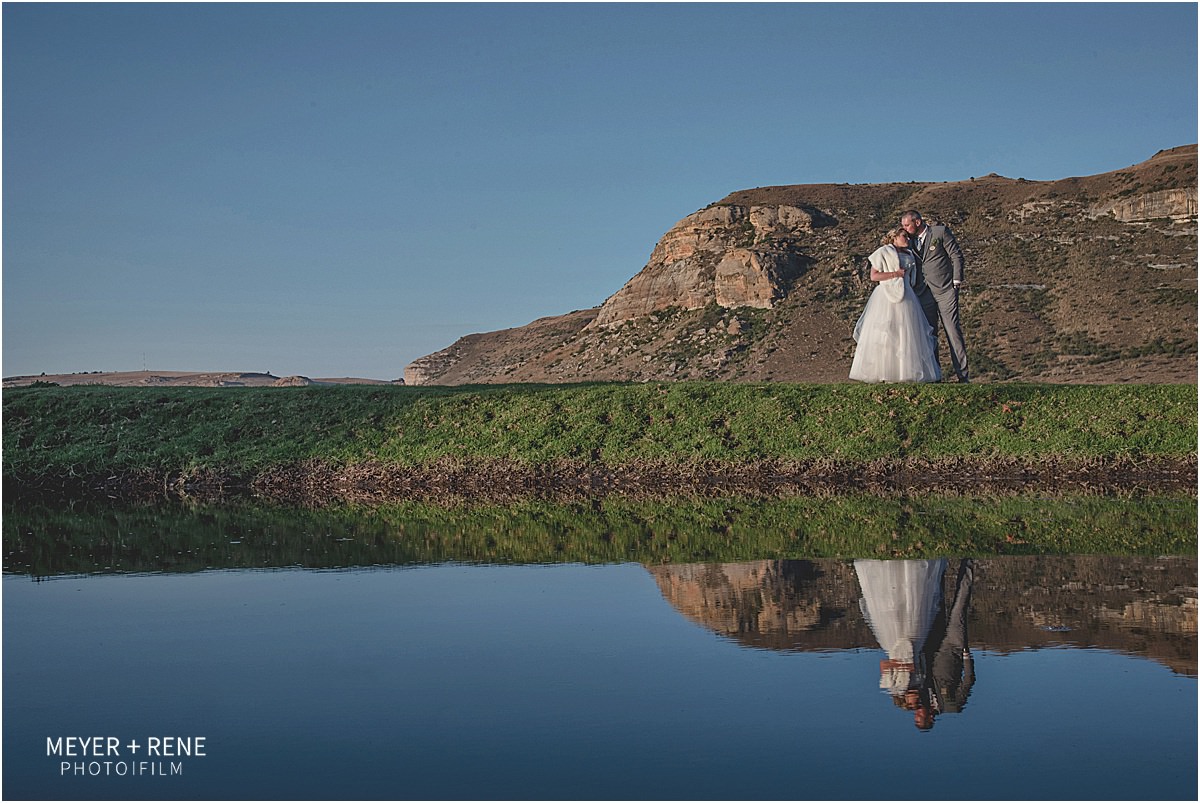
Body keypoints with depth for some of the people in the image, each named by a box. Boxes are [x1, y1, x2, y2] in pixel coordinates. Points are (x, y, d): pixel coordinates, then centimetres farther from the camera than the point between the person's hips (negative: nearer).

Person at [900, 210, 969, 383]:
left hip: (944, 290, -5)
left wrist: (957, 281, -6)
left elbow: (956, 255, -3)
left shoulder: (940, 232, -4)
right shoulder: (910, 240, 11)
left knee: (953, 332, -6)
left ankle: (963, 376, -3)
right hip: (923, 293, 5)